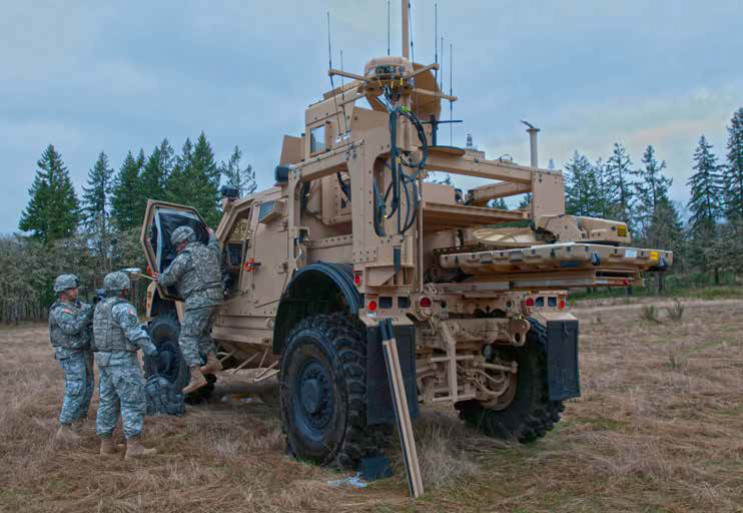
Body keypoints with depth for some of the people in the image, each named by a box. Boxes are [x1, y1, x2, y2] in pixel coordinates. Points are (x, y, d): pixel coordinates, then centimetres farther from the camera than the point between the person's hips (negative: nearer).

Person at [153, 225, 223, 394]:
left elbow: (168, 278, -6)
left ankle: (196, 377, -11)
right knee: (203, 332, 27)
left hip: (198, 300, -9)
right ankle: (213, 361, 22)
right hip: (215, 297, 9)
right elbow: (215, 246, 41)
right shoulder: (208, 251, 16)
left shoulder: (185, 257, -9)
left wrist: (159, 279, 15)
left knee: (187, 338, -5)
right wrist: (212, 235, 59)